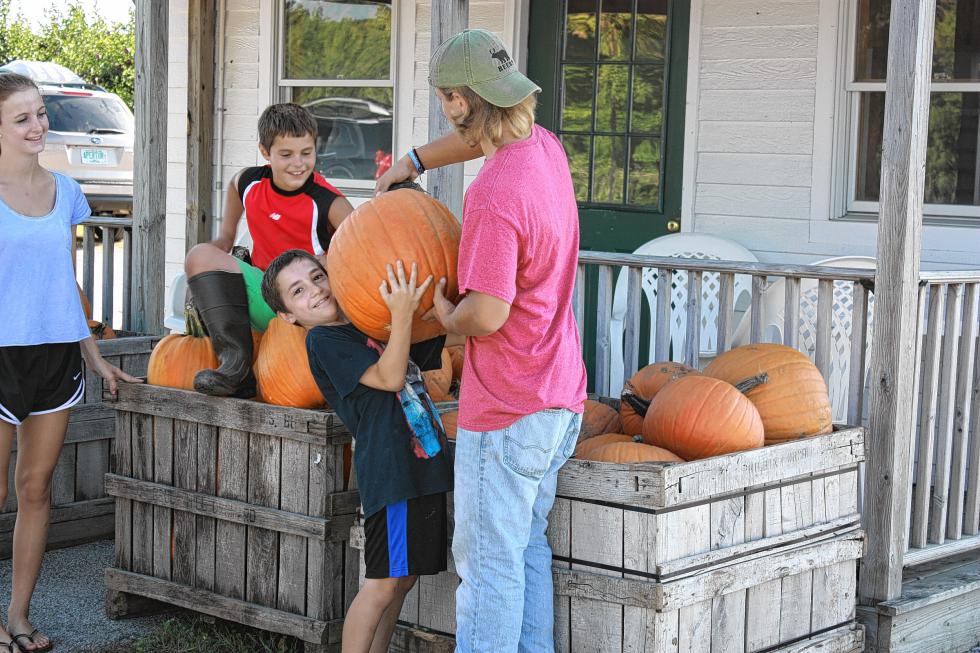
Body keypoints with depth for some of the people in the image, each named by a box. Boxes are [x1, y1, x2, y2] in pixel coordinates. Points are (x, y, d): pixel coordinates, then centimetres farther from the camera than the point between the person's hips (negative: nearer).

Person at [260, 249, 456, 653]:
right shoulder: (324, 340, -5)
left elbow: (441, 346, 24)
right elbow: (389, 377, -17)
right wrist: (402, 314, -28)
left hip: (424, 464, 8)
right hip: (390, 467, -8)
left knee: (403, 579, 12)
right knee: (383, 584, -7)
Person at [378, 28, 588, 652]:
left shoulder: (494, 193, -24)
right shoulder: (545, 145, 3)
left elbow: (487, 314, -25)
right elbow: (479, 135, 27)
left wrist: (445, 315, -6)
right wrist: (415, 160, 25)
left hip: (507, 410, -9)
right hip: (561, 391, 9)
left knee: (488, 558, 1)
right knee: (529, 546, 18)